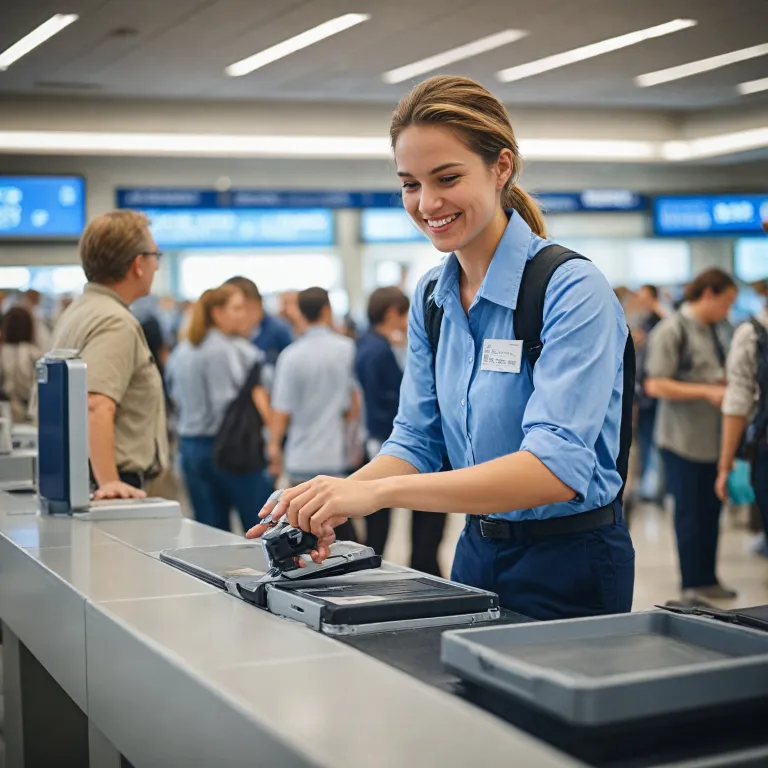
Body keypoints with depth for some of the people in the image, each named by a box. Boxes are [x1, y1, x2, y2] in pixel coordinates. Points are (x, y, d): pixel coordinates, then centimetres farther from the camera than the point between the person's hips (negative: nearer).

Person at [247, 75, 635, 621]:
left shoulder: (572, 290, -21)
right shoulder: (432, 297, 2)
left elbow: (556, 464, -31)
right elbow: (417, 441, 4)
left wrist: (378, 492, -39)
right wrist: (334, 500, -16)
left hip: (570, 564, -6)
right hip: (478, 551, 7)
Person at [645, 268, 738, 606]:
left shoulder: (709, 330, 12)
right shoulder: (671, 330, -12)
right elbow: (655, 385, -17)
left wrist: (727, 385, 3)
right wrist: (707, 391, -20)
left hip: (711, 437, 8)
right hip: (682, 438, -8)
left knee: (710, 511, 12)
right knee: (689, 513, 0)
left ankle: (707, 579, 23)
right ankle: (691, 585, 11)